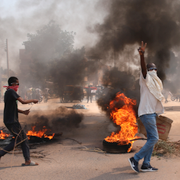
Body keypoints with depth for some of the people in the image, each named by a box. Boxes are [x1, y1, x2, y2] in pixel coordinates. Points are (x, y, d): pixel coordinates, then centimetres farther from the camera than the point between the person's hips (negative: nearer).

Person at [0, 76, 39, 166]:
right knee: (18, 139, -4)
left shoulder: (8, 92, 18)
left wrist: (23, 112, 10)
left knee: (23, 138, 8)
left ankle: (27, 160, 9)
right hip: (12, 121, -10)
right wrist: (33, 100, -3)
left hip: (11, 120, 10)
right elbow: (23, 101, -20)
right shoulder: (11, 91, -13)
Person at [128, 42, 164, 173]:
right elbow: (143, 68, -24)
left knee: (152, 139, 8)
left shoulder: (154, 82, 22)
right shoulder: (146, 79, -4)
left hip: (151, 113, 9)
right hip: (147, 112, -9)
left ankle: (146, 164, 11)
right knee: (154, 138, -12)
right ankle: (135, 159, -8)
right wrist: (142, 55, -41)